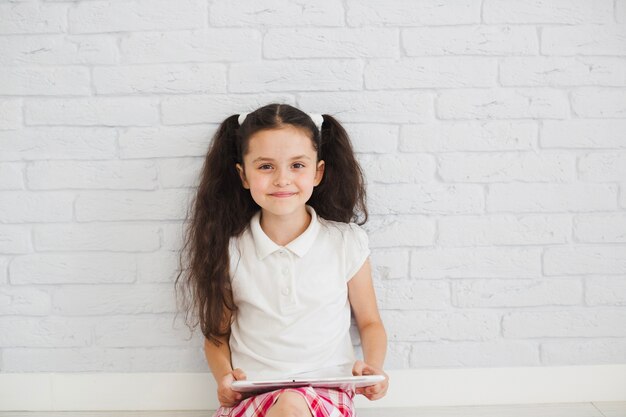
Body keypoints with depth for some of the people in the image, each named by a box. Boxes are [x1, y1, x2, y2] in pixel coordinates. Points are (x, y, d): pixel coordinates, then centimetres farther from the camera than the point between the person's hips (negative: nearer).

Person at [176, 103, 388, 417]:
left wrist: (372, 367, -5)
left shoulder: (347, 243, 1)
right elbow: (217, 333, 12)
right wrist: (224, 377, -8)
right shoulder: (230, 252, 1)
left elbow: (369, 323, 14)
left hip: (327, 391, 0)